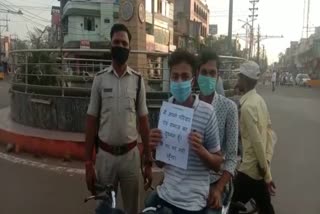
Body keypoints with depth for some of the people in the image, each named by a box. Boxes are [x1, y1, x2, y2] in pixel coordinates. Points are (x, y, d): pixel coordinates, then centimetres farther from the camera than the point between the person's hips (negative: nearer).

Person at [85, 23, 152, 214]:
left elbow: (143, 122, 2)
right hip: (105, 155, 0)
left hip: (131, 155, 0)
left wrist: (148, 161, 2)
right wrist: (88, 163, -1)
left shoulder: (138, 80, -1)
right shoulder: (100, 79, -2)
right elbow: (92, 122, 0)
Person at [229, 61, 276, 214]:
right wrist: (267, 159, 11)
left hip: (250, 169, -8)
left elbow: (257, 142, -23)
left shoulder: (247, 106, -22)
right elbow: (269, 130, 11)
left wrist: (267, 174, -15)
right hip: (261, 168, 8)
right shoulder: (260, 100, 6)